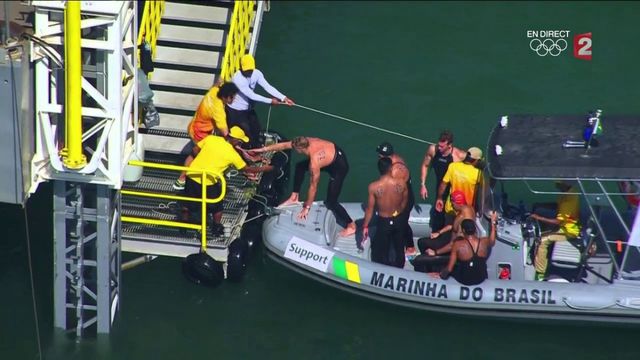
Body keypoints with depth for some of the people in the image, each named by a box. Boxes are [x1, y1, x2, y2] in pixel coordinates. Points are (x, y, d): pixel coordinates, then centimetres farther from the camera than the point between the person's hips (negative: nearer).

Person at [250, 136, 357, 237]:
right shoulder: (306, 142, -18)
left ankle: (351, 226, 10)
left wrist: (307, 207, -14)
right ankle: (294, 198, 27)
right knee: (300, 166, 14)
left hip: (339, 167, -9)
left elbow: (313, 186, -25)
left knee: (330, 202, -4)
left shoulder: (314, 162, -36)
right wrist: (263, 149, 1)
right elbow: (284, 145, -4)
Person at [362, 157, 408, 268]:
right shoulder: (401, 183, -15)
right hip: (399, 220, 3)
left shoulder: (373, 187, -21)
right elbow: (404, 203, 2)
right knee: (399, 249, 23)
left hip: (384, 222, -3)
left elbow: (370, 208, -12)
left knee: (381, 251, 15)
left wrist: (365, 226, 0)